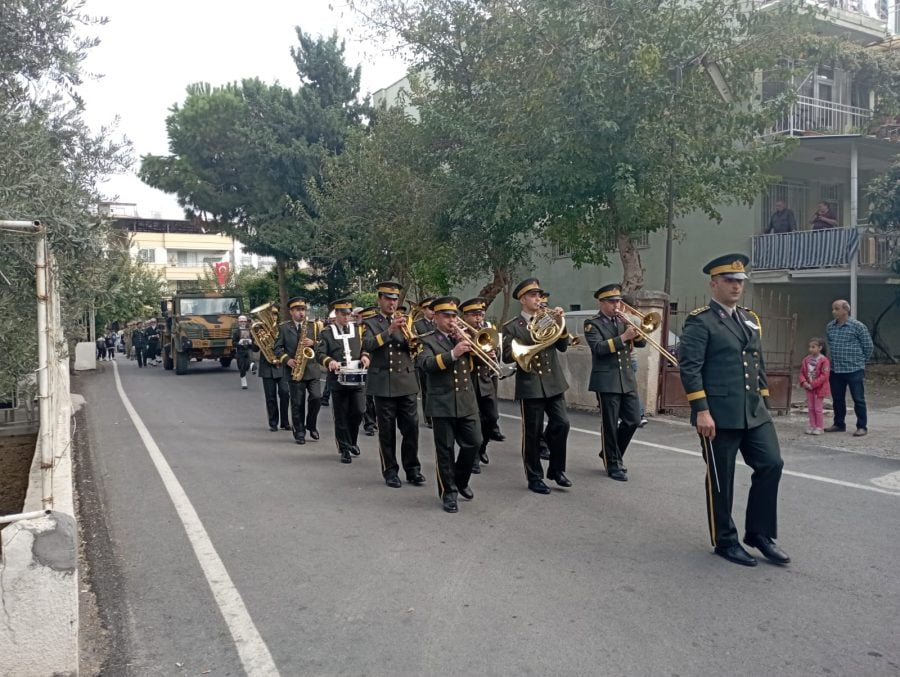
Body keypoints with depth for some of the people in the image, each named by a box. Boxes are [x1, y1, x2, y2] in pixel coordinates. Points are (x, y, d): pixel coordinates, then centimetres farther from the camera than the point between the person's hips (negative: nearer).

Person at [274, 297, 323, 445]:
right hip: (295, 371, -1)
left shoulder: (313, 325, 9)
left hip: (312, 369, 1)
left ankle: (311, 425, 13)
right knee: (297, 404, 2)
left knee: (316, 398, -10)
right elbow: (278, 348, 4)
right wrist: (287, 360, -12)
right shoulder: (283, 327, 5)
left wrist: (313, 343, -12)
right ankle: (299, 433, 14)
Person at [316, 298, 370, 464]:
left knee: (358, 412, -1)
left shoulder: (358, 329, 10)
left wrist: (365, 356, -11)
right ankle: (345, 449, 13)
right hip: (338, 380, -1)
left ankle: (352, 442, 24)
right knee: (341, 416, 2)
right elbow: (319, 354, -4)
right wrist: (330, 361, -24)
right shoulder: (326, 333, 4)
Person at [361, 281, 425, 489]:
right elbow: (367, 345, -14)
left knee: (411, 428, 2)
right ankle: (390, 471, 11)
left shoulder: (405, 321, 13)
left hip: (407, 381, 3)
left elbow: (415, 347, 4)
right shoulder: (370, 323, 4)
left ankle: (412, 469, 13)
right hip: (383, 383, -3)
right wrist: (389, 330, -24)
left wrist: (408, 335, -17)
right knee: (387, 430, 2)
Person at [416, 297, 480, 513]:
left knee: (474, 443, 4)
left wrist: (464, 341, -8)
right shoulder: (427, 340, -1)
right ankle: (448, 492, 13)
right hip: (442, 403, -4)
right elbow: (425, 364, -19)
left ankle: (461, 481, 27)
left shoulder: (462, 336, 14)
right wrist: (452, 354, -29)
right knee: (445, 450, 2)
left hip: (467, 401, 4)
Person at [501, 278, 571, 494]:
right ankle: (535, 478, 14)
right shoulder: (511, 327, -1)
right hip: (530, 385, -4)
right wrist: (528, 348, -20)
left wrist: (560, 323, -11)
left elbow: (563, 347, 2)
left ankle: (557, 469, 18)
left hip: (553, 382, 4)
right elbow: (507, 356, -7)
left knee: (561, 424, 0)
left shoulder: (547, 319, 10)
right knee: (532, 433, 1)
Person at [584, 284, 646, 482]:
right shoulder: (592, 324, -4)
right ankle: (613, 464, 14)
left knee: (633, 420, 6)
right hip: (606, 381, -6)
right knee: (610, 425, 0)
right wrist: (623, 337, -24)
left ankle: (611, 454, 26)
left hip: (628, 380, 6)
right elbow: (598, 348, -20)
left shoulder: (623, 321, 13)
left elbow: (641, 343, 6)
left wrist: (631, 325, -9)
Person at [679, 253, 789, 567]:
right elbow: (689, 368, -15)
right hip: (719, 414, -6)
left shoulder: (750, 318, 14)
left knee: (771, 464, 2)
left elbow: (759, 365, 18)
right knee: (720, 479, 4)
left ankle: (759, 533, 18)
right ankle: (725, 541, 19)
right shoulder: (700, 321, -8)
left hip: (754, 412, 7)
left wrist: (765, 404, 15)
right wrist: (701, 411, -20)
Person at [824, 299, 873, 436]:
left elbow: (868, 346, -2)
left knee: (858, 399, 1)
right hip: (835, 370, 5)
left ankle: (862, 427, 9)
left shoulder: (858, 326, -9)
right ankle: (839, 424, 25)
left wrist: (860, 361, 5)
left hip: (854, 370, -5)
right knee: (837, 399, 13)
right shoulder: (829, 327, 7)